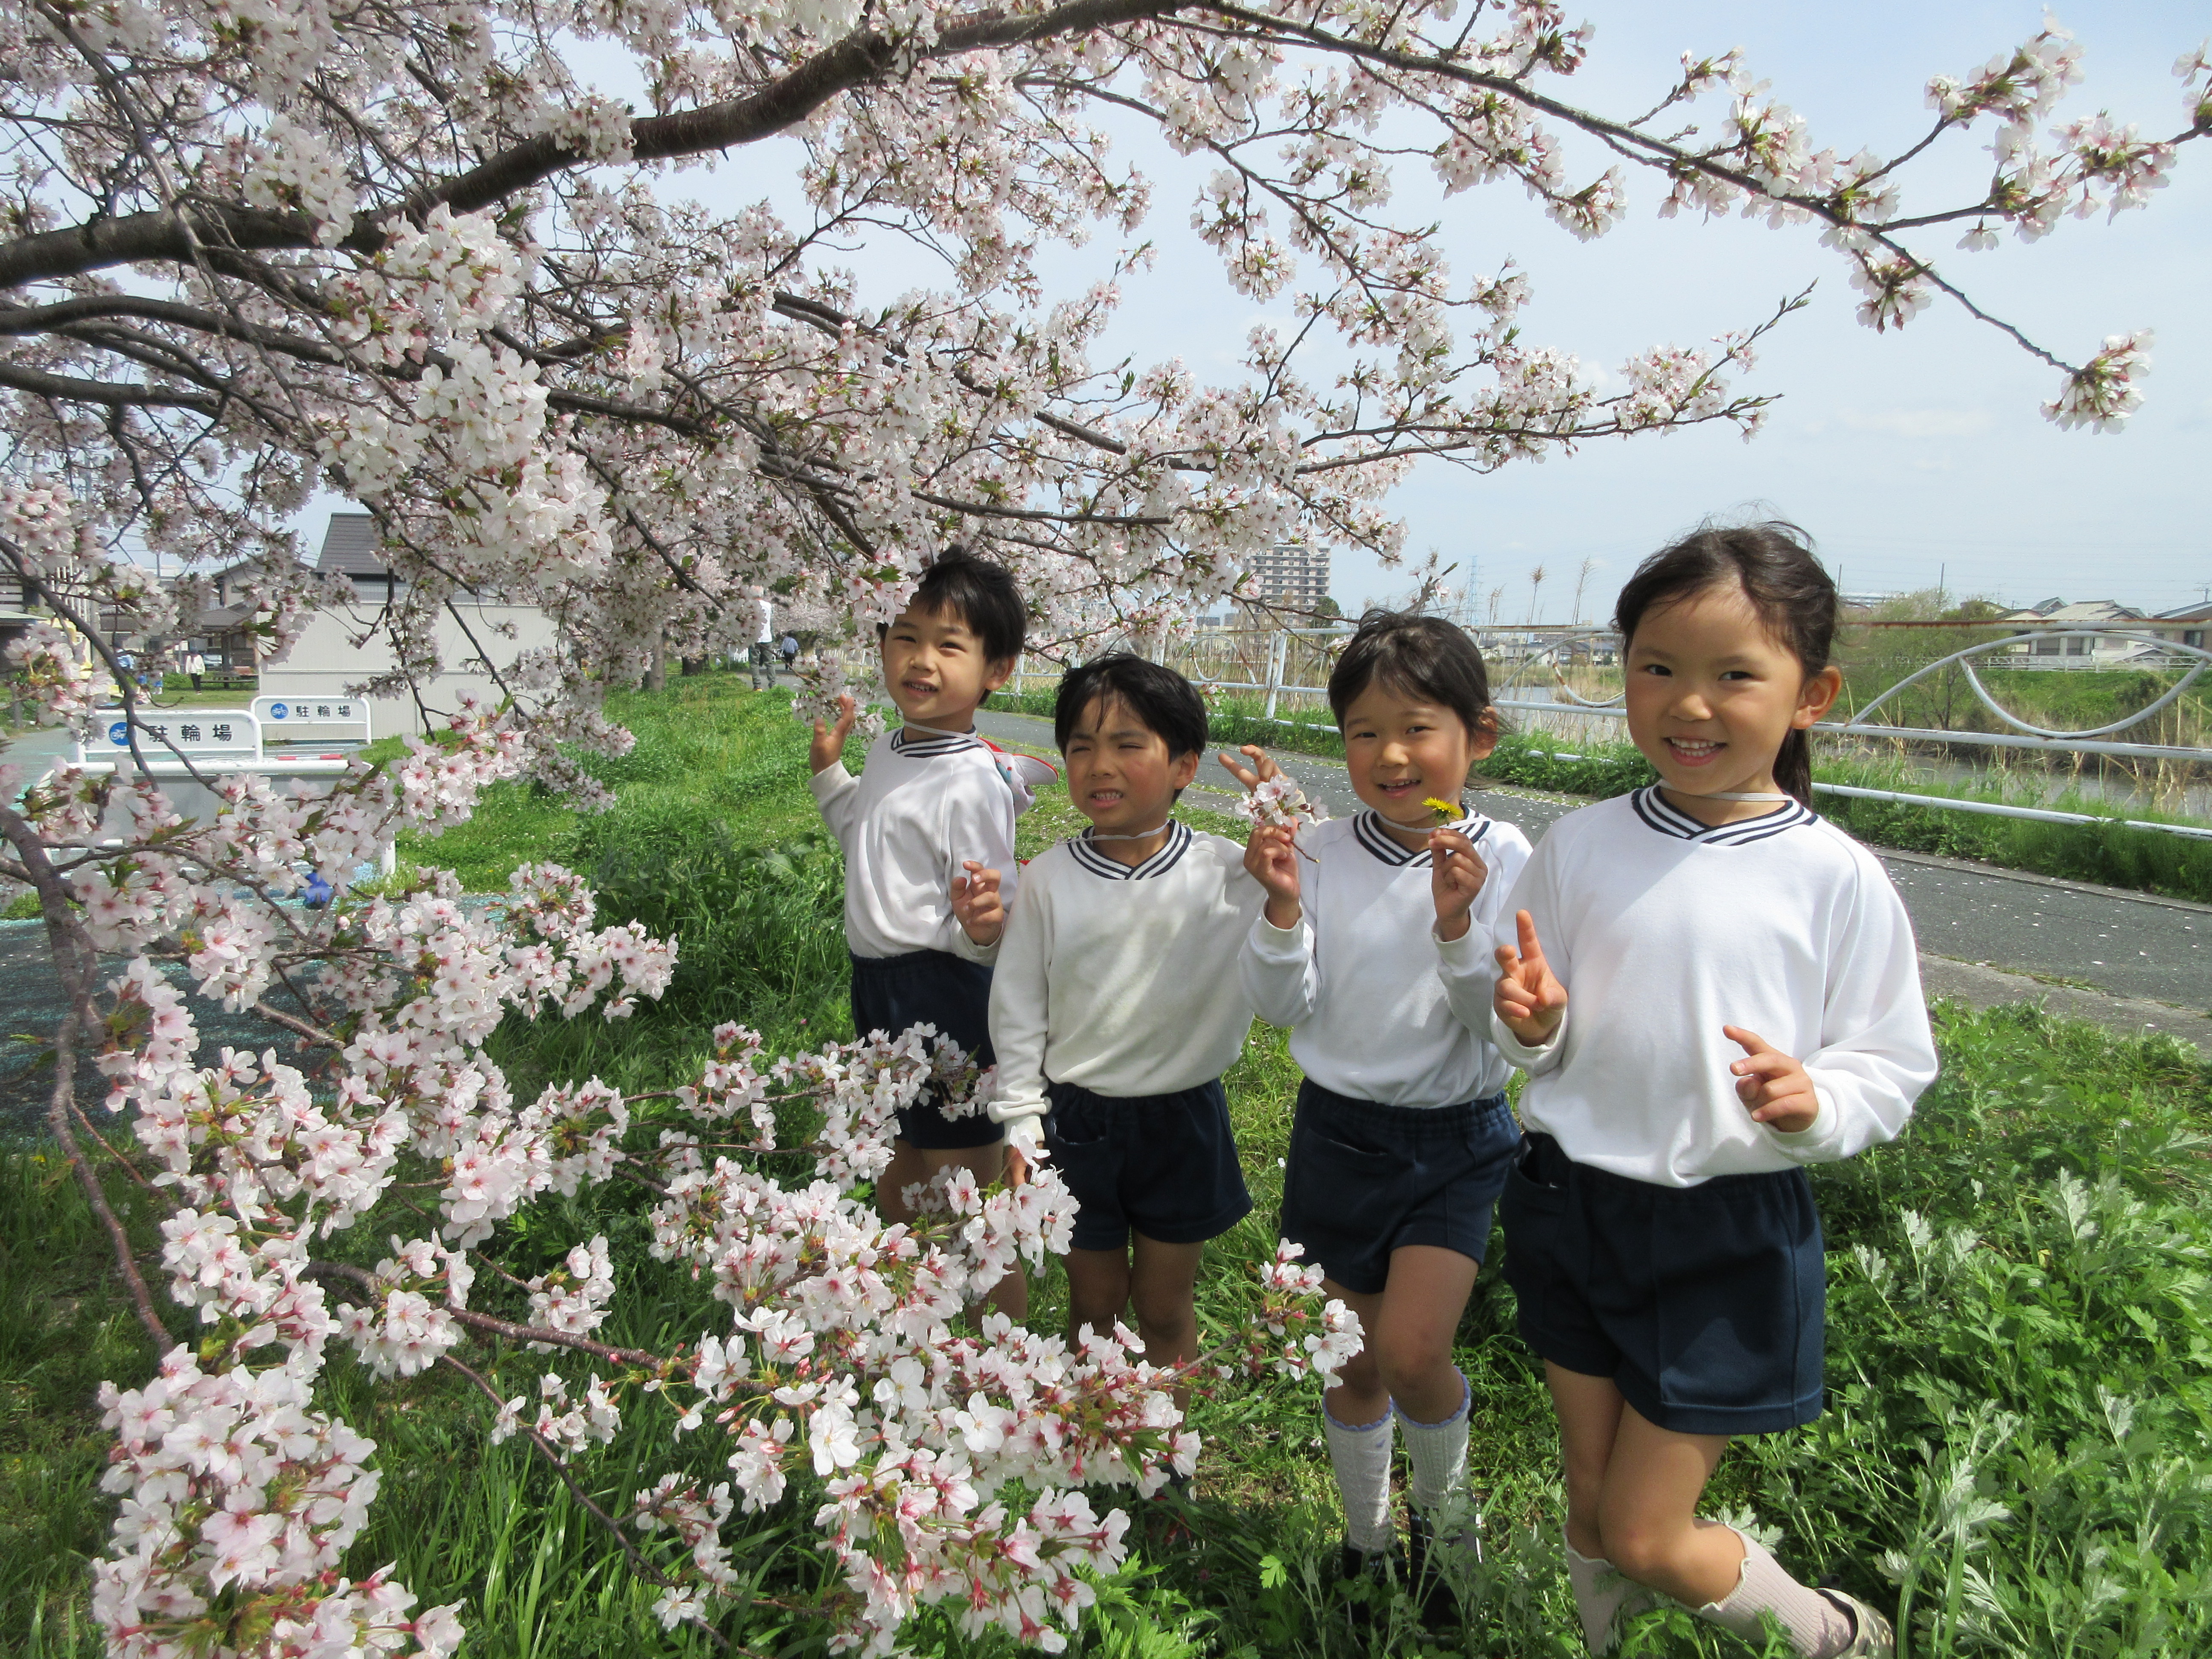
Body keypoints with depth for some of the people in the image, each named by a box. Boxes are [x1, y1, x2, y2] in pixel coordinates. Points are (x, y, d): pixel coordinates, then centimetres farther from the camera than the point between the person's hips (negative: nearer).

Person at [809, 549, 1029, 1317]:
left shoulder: (973, 783, -22)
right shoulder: (889, 749, 5)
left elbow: (988, 934, -20)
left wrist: (980, 925, -42)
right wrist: (829, 767, 17)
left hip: (945, 997, -9)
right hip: (878, 985, 9)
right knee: (894, 1182, 27)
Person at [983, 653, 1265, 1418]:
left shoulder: (1228, 874, -11)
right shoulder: (1050, 878, -8)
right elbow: (1018, 1010, -1)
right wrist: (1022, 1131, -1)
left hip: (1182, 1121, 0)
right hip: (1079, 1119, 1)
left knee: (1166, 1309, 16)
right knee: (1094, 1304, 16)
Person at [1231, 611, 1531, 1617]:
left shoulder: (1503, 859, -10)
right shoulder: (1320, 856, -7)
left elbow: (1502, 1024, -12)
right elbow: (1284, 1007, -7)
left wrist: (1458, 925, -28)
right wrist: (1281, 910, -23)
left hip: (1456, 1137, -2)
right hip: (1339, 1128, 2)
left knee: (1412, 1351, -15)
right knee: (1354, 1362, 14)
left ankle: (1445, 1505, 19)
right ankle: (1367, 1541, 40)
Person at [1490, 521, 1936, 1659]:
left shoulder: (1836, 878, -11)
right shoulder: (1579, 847, -4)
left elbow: (1892, 1068, -5)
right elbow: (1536, 1042, 4)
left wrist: (1815, 1106, -25)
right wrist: (1535, 1028, -18)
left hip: (1728, 1233, -3)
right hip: (1570, 1202, 3)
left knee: (1646, 1540, 7)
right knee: (1589, 1503, 19)